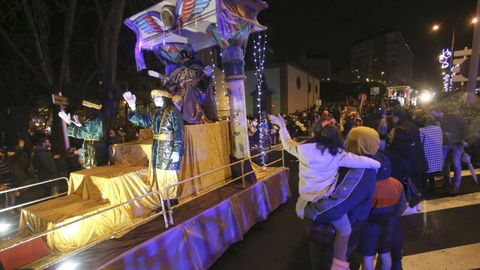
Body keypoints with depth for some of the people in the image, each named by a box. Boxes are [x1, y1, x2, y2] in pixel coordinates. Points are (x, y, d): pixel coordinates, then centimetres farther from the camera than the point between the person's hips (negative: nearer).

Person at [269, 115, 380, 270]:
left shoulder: (303, 149, -5)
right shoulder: (337, 154, -8)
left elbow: (287, 143, 15)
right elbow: (369, 163, -7)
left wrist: (282, 126, 28)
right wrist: (377, 164, 14)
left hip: (305, 205, 3)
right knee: (344, 230, 16)